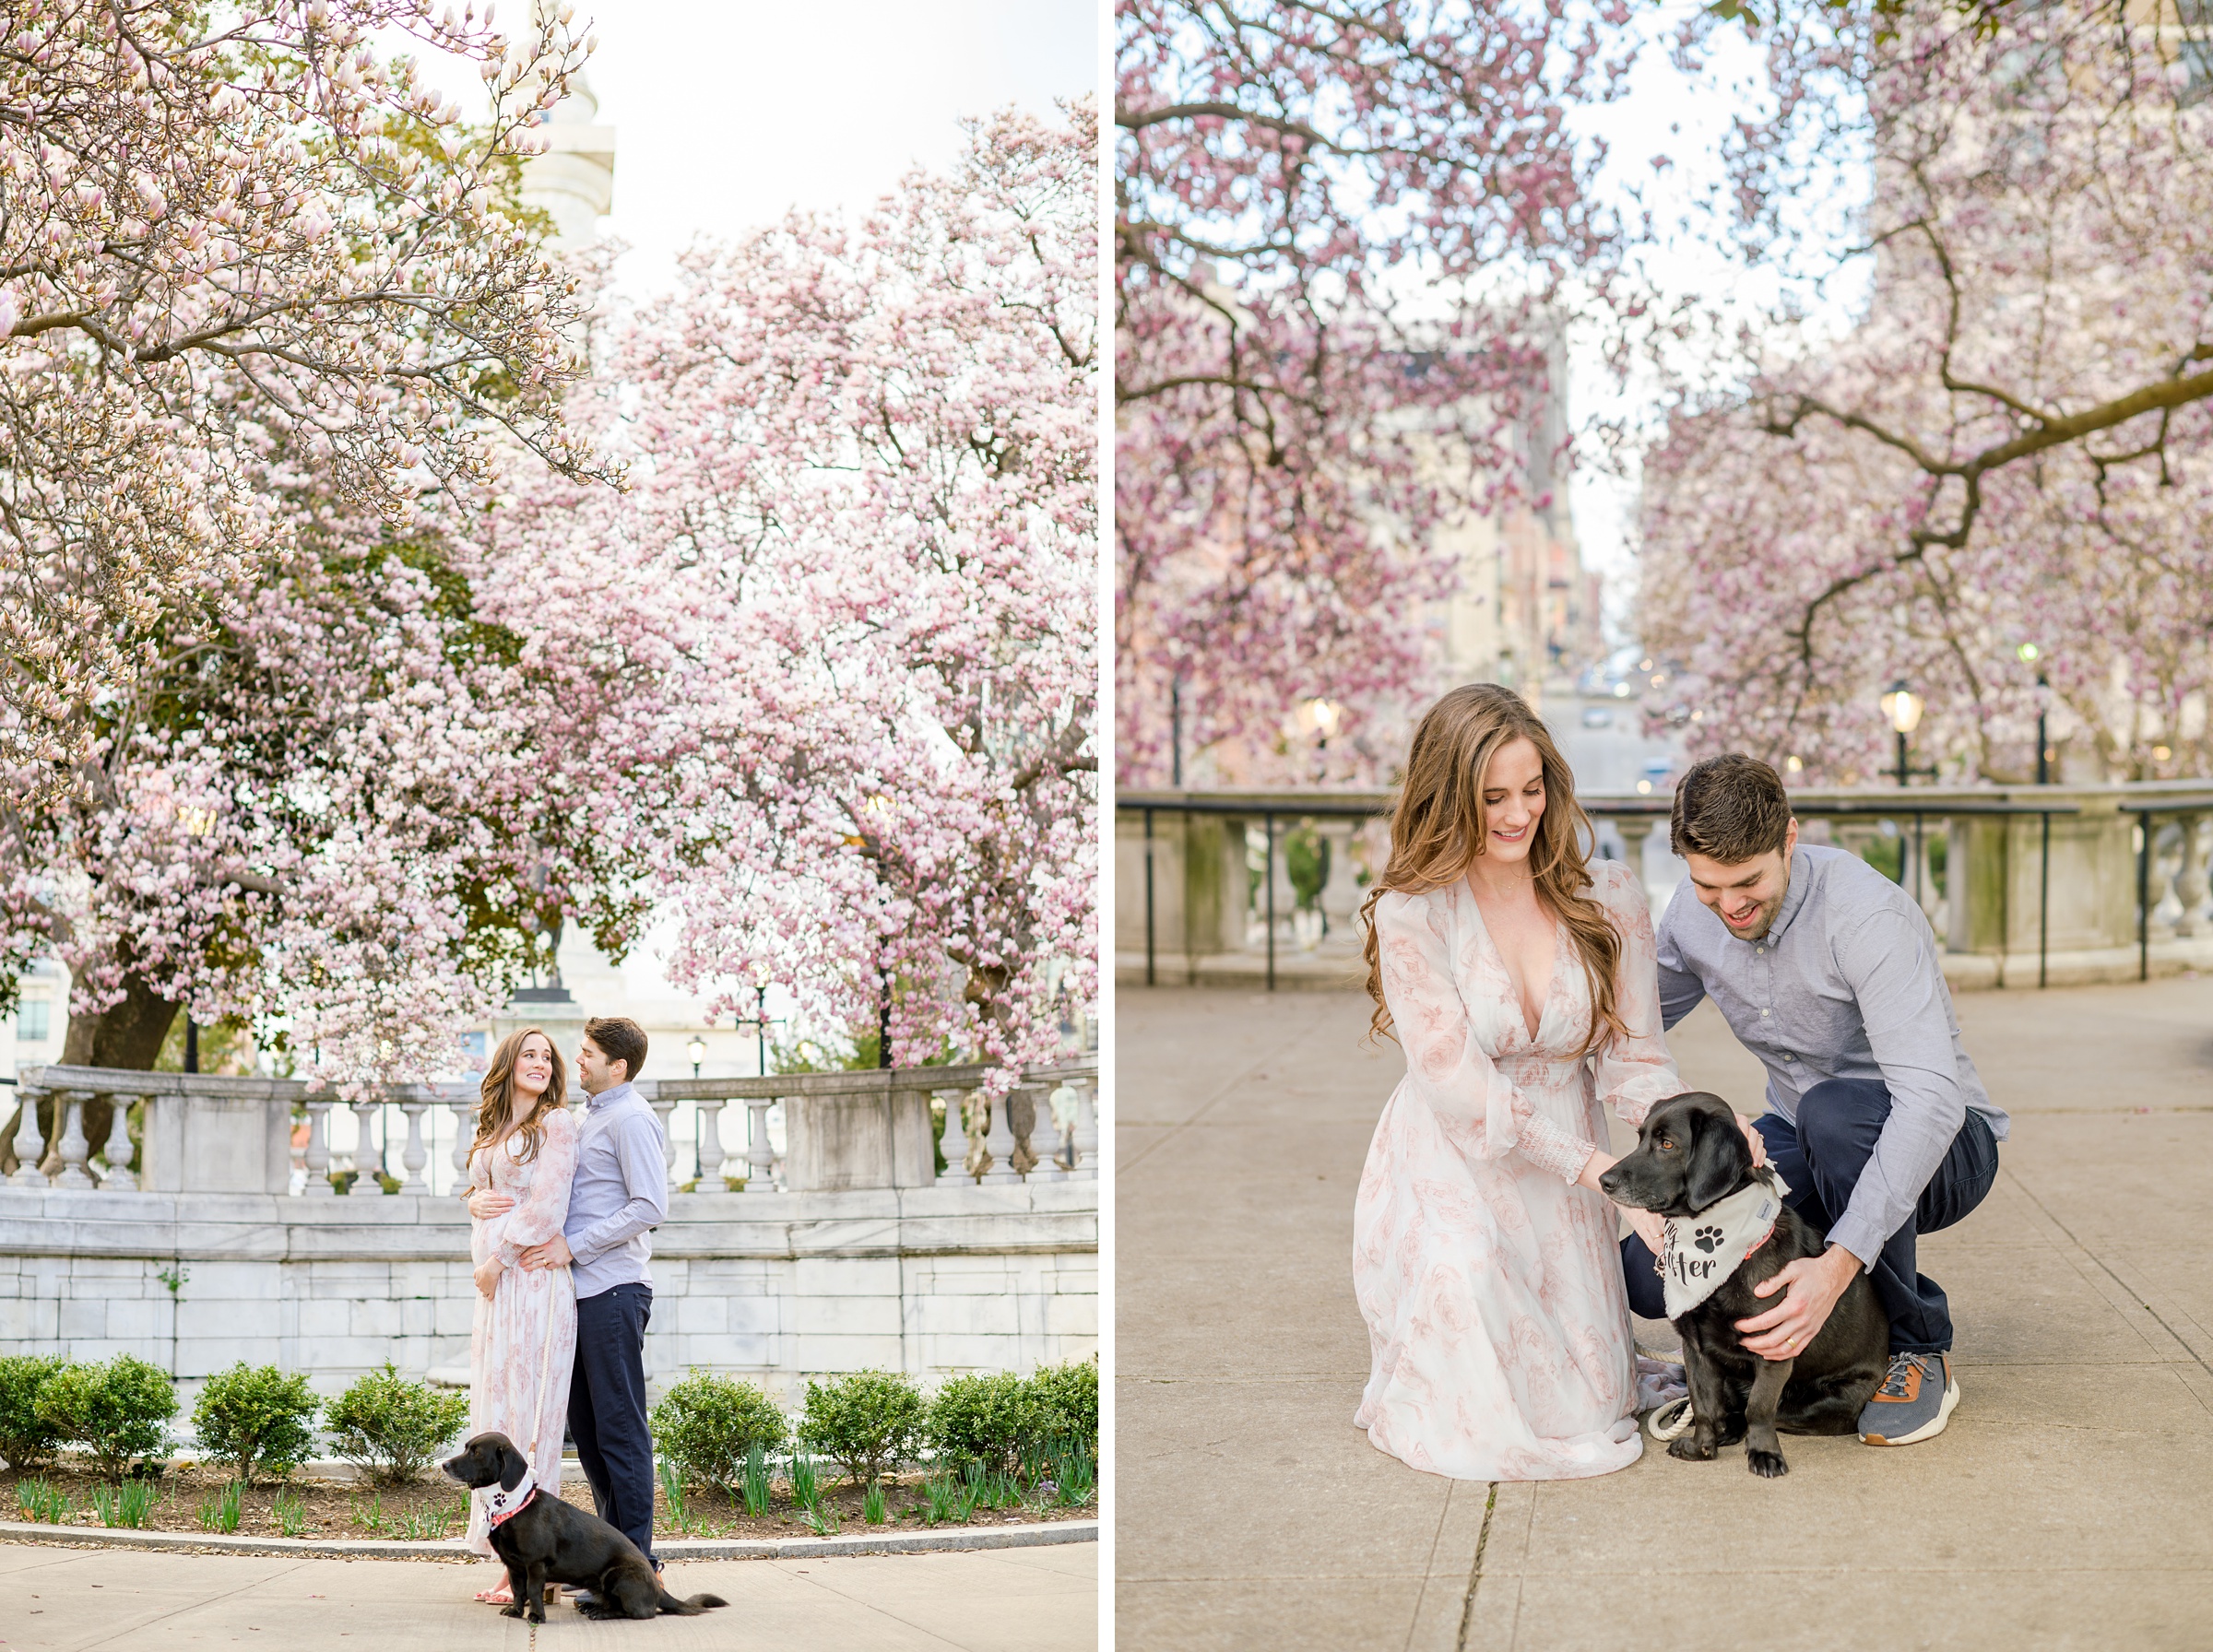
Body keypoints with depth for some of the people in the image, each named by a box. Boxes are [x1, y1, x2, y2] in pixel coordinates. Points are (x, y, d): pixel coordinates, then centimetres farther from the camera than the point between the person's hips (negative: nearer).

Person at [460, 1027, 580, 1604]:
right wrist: (476, 1202, 3)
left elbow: (547, 1208, -11)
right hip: (495, 1288, 8)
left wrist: (497, 1261, -9)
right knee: (495, 1415, 5)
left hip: (534, 1279, -8)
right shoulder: (490, 1134, 21)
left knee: (528, 1412, -9)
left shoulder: (556, 1123, -2)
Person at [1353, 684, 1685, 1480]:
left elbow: (1632, 1056, -5)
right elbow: (1461, 1088, -20)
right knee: (1481, 1424, -20)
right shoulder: (1411, 914, -16)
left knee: (1586, 1411, -1)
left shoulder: (1608, 896, -6)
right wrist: (1601, 1168, -31)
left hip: (1564, 1176, 3)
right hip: (1449, 1169, -3)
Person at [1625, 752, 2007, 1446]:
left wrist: (1839, 1264, -48)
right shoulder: (1694, 912, -7)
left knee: (1834, 1111, -40)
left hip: (1937, 1147, -5)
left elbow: (1931, 1098, -39)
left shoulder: (1867, 913, -29)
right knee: (1648, 1273, -20)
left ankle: (1919, 1352, -18)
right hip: (1800, 1147, 5)